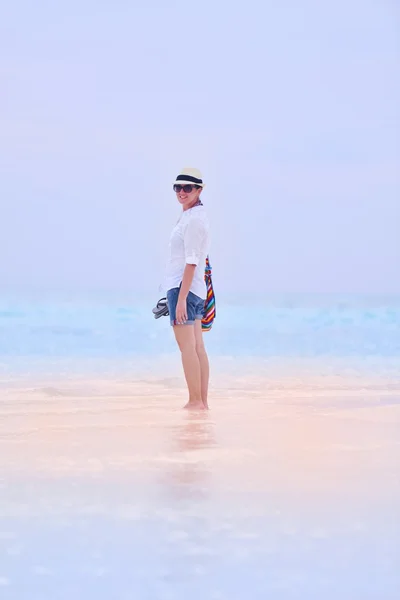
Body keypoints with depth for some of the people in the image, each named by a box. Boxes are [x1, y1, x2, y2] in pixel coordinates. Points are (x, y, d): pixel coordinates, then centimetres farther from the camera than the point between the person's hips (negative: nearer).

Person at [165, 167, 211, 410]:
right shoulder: (198, 215, 16)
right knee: (198, 347, 8)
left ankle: (195, 401, -9)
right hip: (197, 289, 10)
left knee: (187, 347, -9)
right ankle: (202, 401, 10)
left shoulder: (193, 219, -15)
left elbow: (191, 262, -20)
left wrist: (181, 298, -23)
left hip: (184, 287, -10)